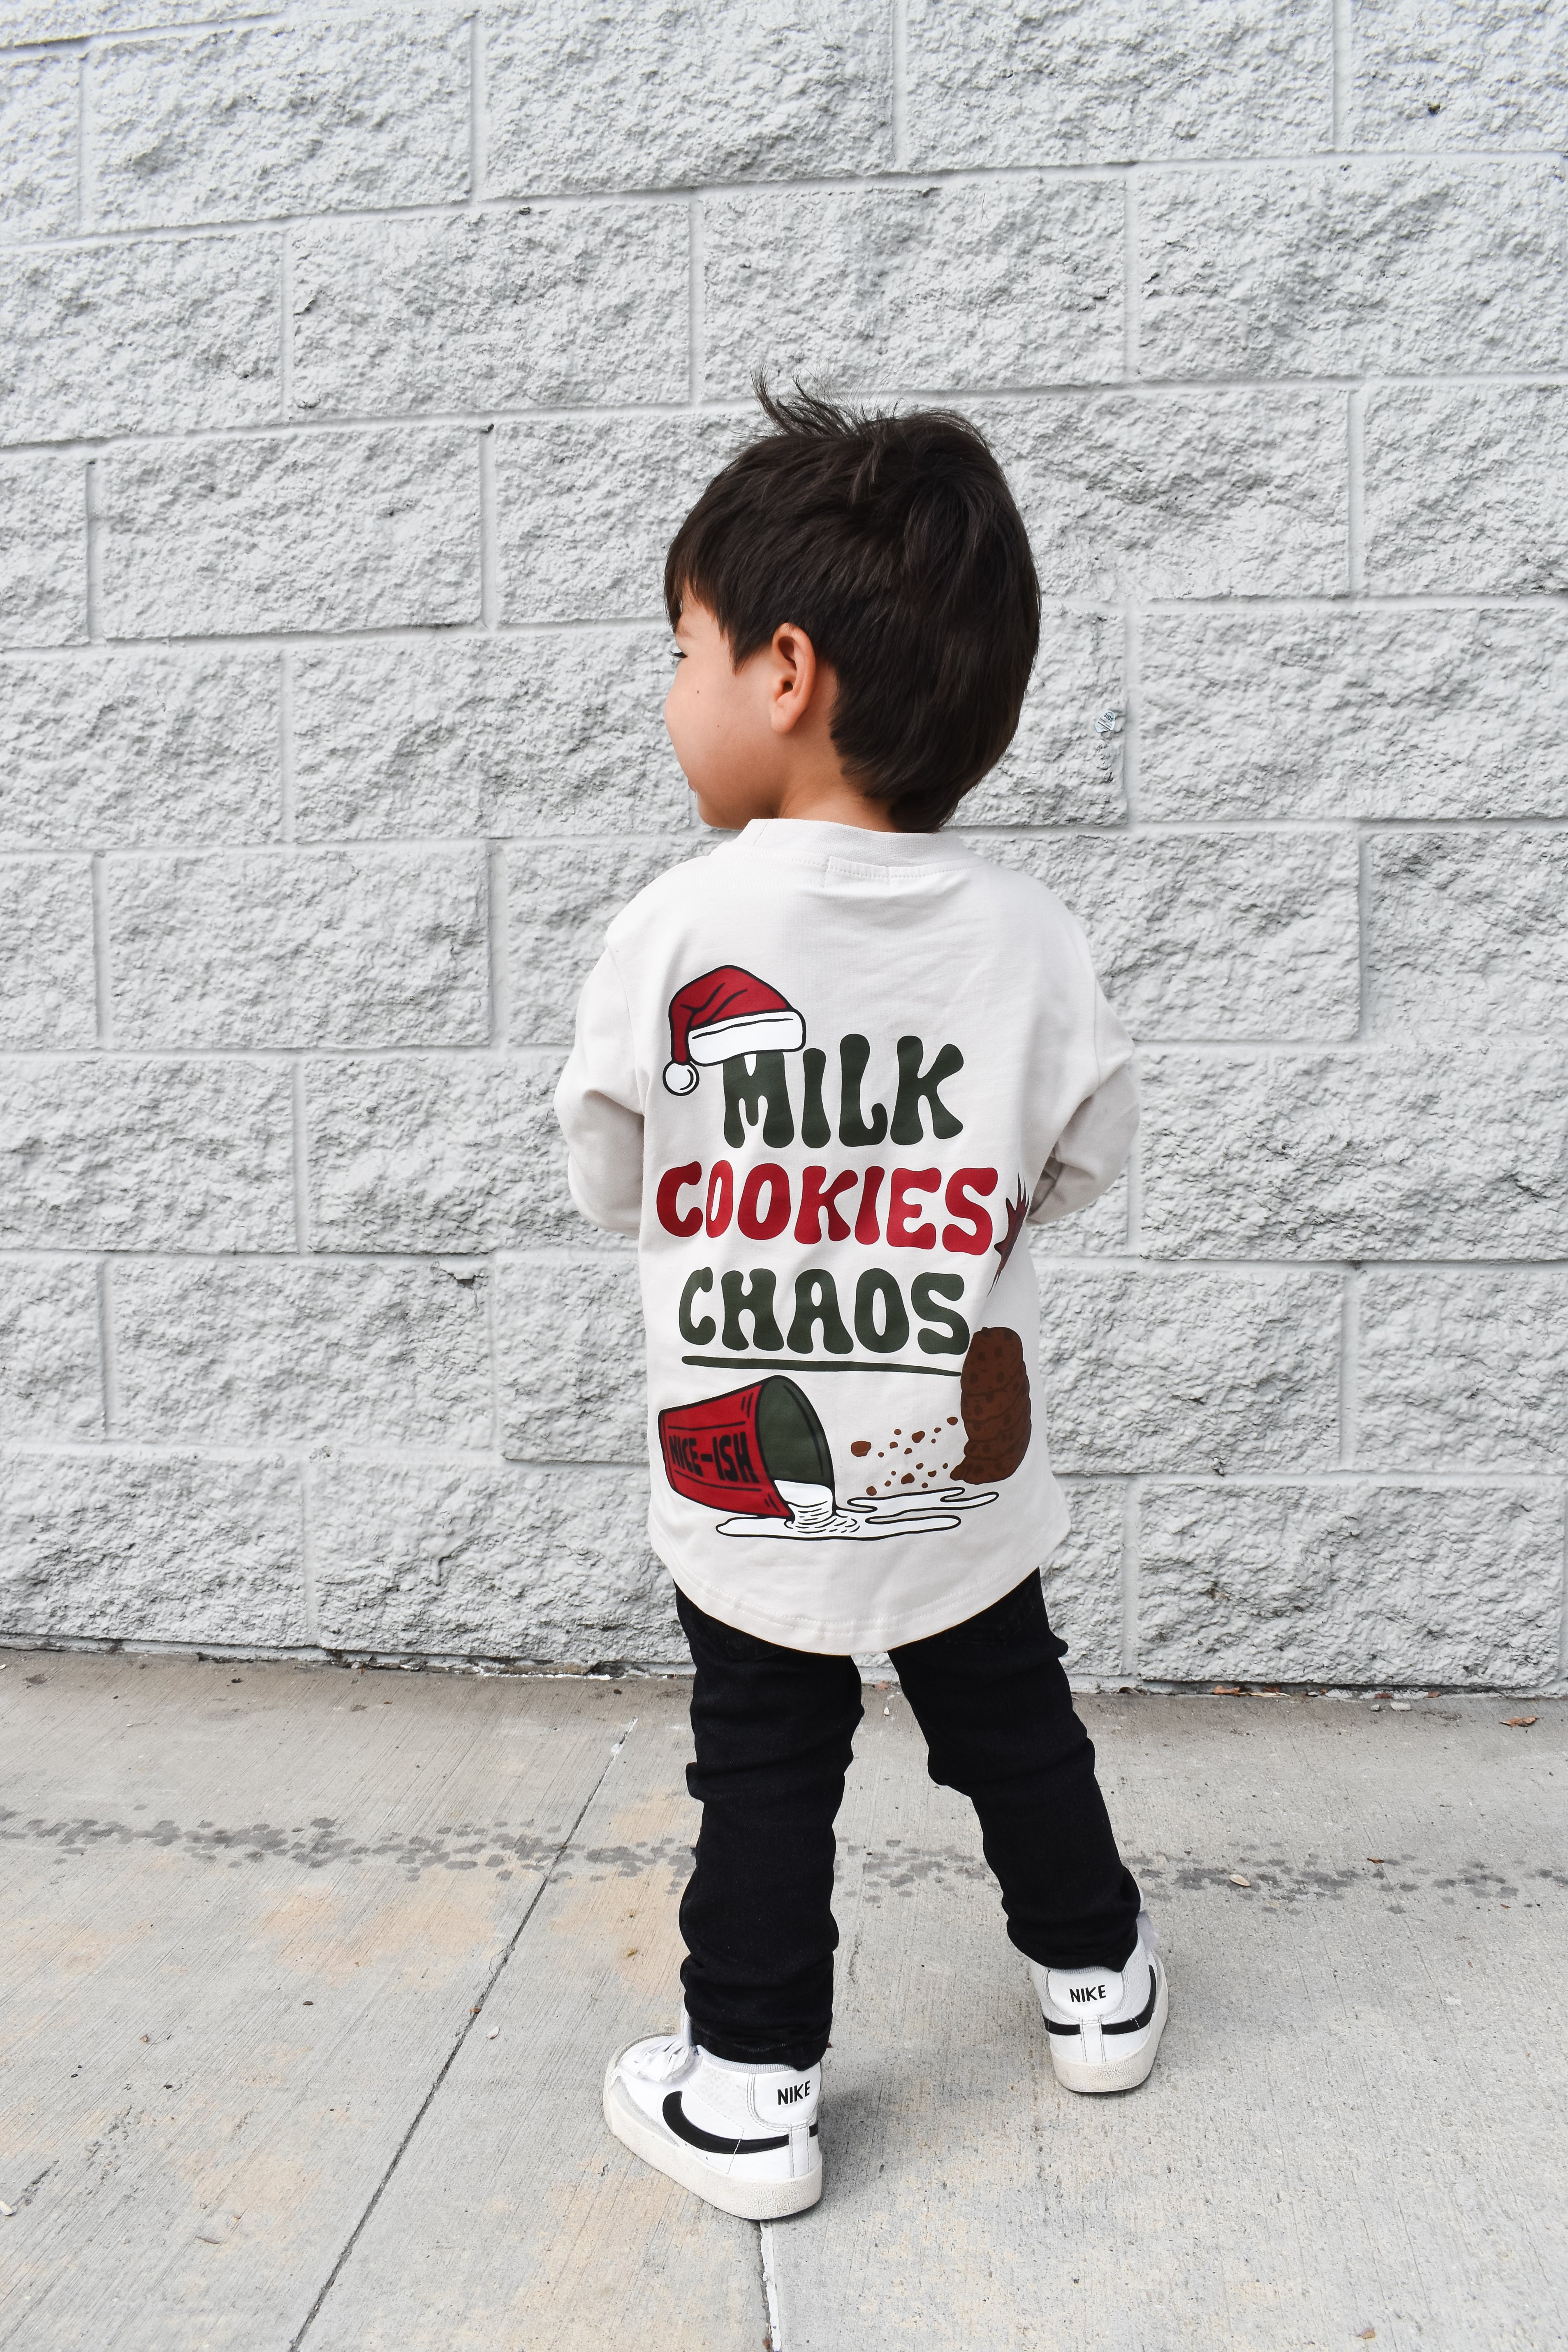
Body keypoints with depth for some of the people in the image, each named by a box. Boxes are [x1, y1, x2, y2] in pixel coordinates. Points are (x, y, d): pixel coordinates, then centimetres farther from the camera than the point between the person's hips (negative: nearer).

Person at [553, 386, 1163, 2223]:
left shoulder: (672, 931, -20)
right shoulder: (1028, 937, -12)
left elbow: (610, 1187, -8)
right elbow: (1079, 1165, 1)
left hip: (744, 1495, -2)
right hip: (962, 1467, 3)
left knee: (761, 1776, 16)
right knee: (1012, 1724, 24)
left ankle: (751, 2089, 30)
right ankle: (1093, 1980, 44)